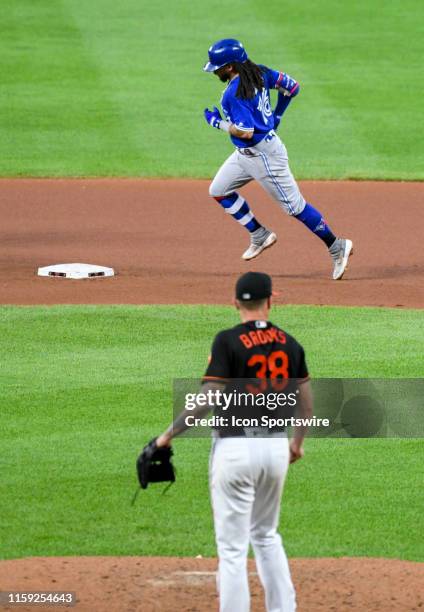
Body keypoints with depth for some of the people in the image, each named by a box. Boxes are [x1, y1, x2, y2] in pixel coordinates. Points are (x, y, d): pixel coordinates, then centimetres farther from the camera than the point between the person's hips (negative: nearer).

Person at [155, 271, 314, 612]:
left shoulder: (229, 341, -12)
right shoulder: (289, 344, 5)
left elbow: (207, 400, -18)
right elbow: (306, 402, 14)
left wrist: (169, 434, -8)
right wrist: (298, 441, 31)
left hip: (236, 447, -5)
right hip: (277, 448, 6)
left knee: (233, 547, -2)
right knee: (266, 536, 23)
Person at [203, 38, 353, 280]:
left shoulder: (234, 93, -26)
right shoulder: (259, 72, 0)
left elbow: (245, 132, -29)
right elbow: (292, 86, 7)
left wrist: (218, 122, -14)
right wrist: (275, 116, 18)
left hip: (264, 155, -10)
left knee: (294, 206, -1)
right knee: (219, 190, 16)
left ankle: (338, 247, 8)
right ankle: (260, 236, 23)